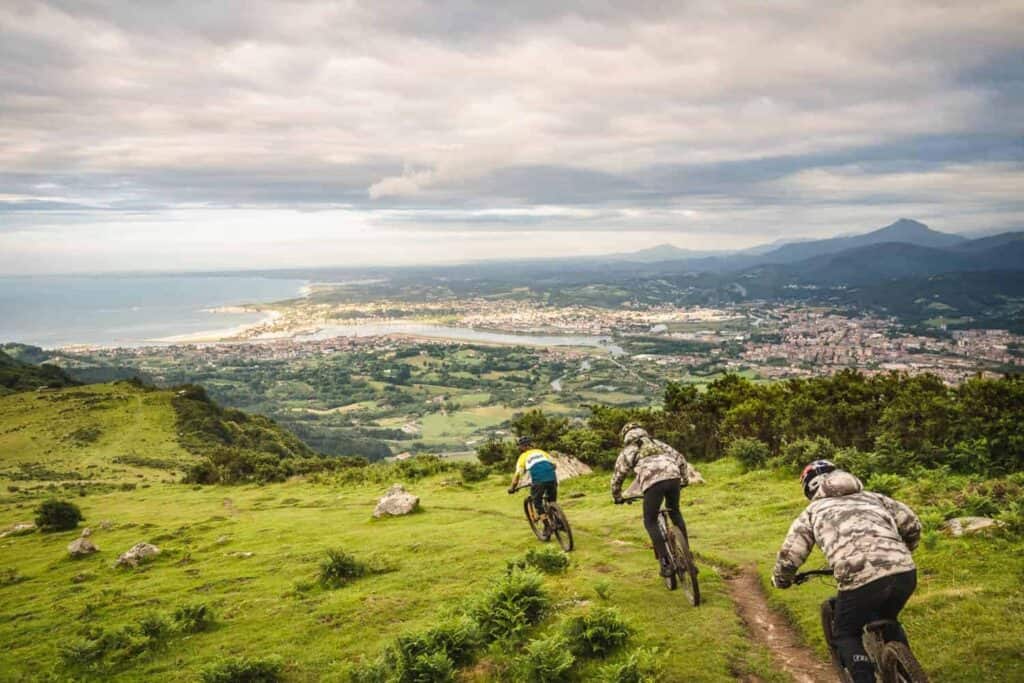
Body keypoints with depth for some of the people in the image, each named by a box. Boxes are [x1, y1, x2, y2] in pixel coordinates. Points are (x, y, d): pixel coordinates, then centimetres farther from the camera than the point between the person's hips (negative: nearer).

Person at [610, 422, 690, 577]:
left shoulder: (627, 451, 25)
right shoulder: (657, 443, 34)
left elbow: (617, 478, 27)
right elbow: (680, 458, 30)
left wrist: (617, 498, 43)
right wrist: (684, 479, 44)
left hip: (653, 482, -4)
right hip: (673, 477, 4)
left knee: (650, 522, 13)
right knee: (674, 512, 30)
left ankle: (665, 563, 2)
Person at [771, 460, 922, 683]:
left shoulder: (813, 511, 20)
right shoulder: (872, 496, 29)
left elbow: (789, 558, 14)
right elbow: (913, 525, 25)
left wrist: (781, 580, 35)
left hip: (861, 580, -4)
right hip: (905, 573, 4)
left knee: (845, 635, 23)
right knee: (886, 621, 35)